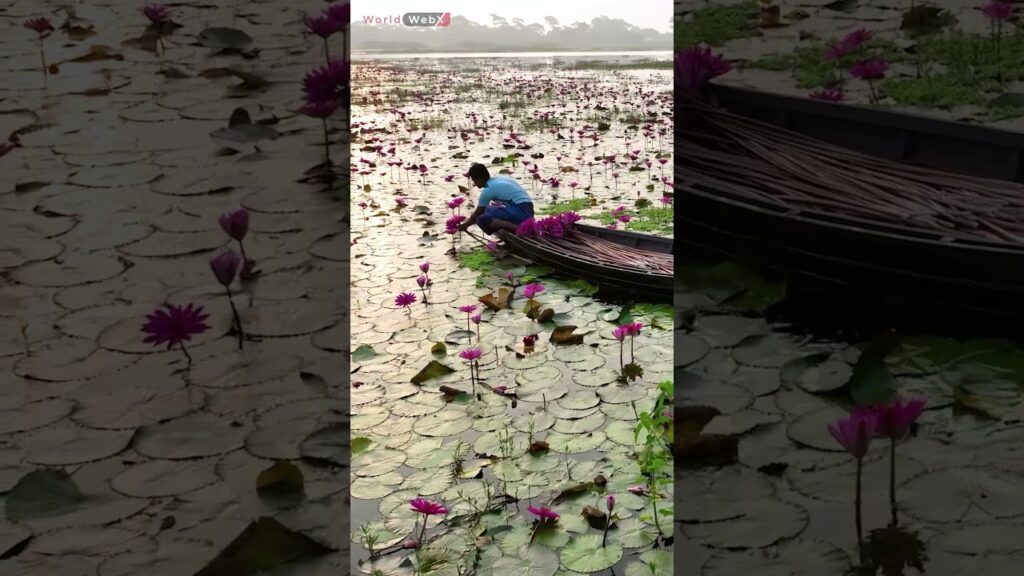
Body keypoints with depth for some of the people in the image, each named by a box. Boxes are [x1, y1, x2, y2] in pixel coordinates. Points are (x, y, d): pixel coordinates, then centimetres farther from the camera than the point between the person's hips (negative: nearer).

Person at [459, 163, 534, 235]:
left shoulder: (488, 190, -6)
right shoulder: (499, 179, 19)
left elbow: (478, 213, 6)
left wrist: (465, 225, 22)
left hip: (520, 212, -9)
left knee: (482, 220, -14)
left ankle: (517, 228, -24)